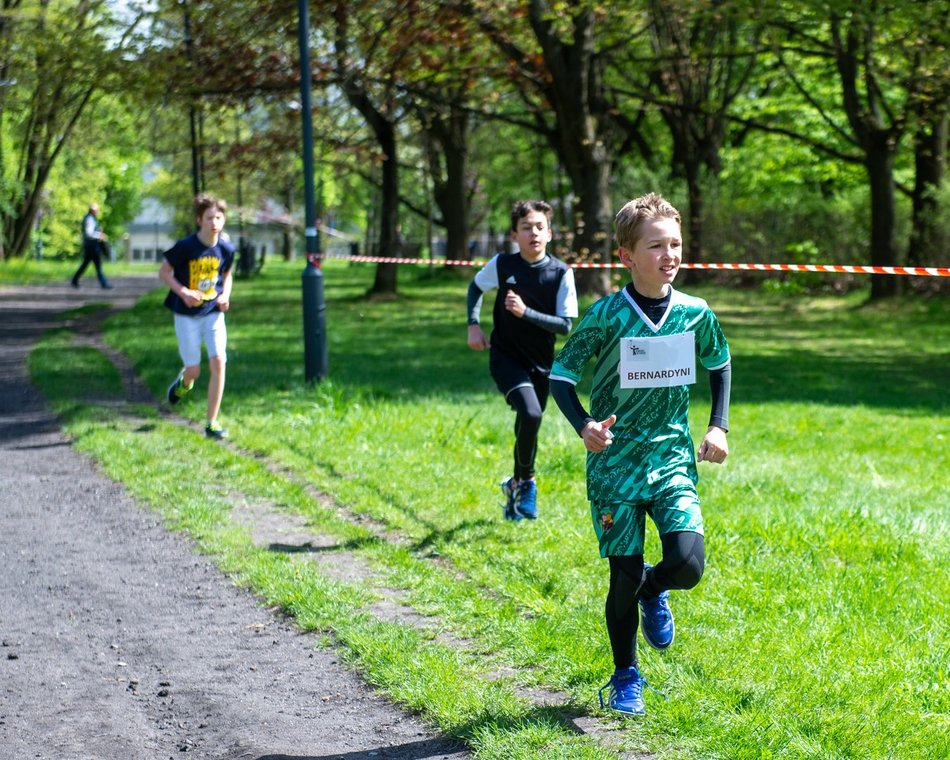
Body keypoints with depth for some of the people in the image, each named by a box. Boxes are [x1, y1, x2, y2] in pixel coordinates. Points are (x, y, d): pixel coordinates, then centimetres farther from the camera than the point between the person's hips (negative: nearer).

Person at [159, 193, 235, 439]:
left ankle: (212, 422, -5)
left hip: (214, 313, 2)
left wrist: (225, 295, -5)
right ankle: (184, 381, 44)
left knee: (218, 362, -13)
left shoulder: (226, 250, -4)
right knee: (194, 370, 3)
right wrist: (182, 292, -21)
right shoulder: (185, 247, -16)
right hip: (187, 315, -2)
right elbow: (164, 273, -6)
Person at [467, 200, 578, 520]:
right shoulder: (502, 265, -8)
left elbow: (565, 325, -12)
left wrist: (526, 312, -24)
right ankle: (526, 481, -2)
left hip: (540, 364, 2)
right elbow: (475, 288, 13)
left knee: (528, 427, 14)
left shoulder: (561, 273, -11)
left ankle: (515, 486, 40)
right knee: (530, 415, -24)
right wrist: (473, 324, 0)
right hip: (506, 358, -2)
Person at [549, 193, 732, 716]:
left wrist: (718, 426, 8)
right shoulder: (605, 316, -11)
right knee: (623, 579, 0)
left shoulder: (696, 314, -1)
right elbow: (560, 375, -4)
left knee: (687, 565, -15)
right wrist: (583, 426, -20)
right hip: (616, 462, -2)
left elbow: (720, 366, 18)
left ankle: (653, 589, 22)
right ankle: (626, 677, 23)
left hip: (673, 460, 2)